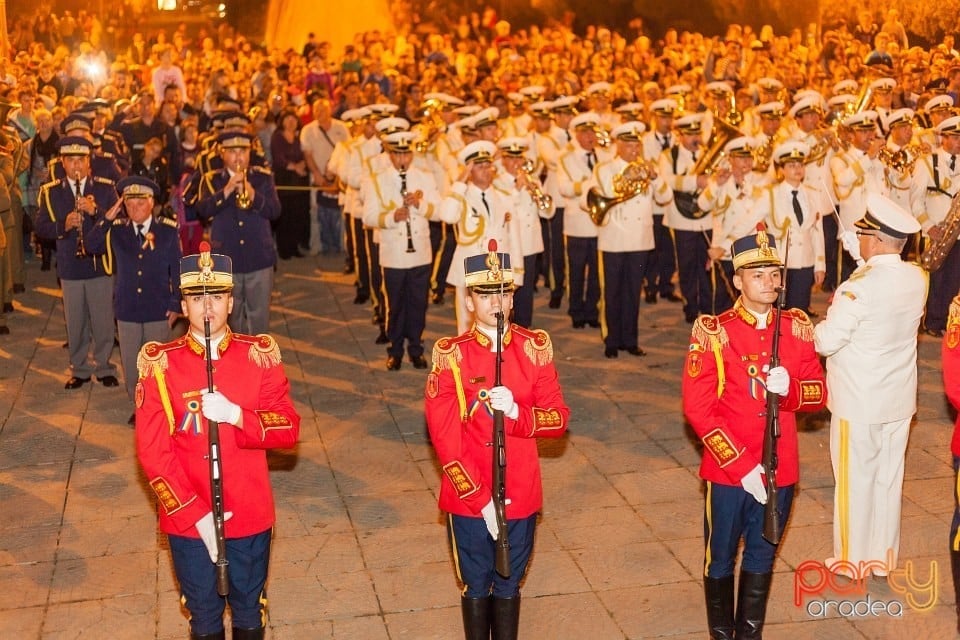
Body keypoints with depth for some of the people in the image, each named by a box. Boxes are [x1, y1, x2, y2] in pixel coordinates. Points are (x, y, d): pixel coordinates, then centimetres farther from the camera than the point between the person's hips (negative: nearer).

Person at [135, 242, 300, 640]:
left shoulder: (259, 356, -4)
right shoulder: (161, 364, -8)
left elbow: (289, 429, -7)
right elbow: (152, 451, -10)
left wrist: (235, 415, -24)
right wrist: (195, 515, -16)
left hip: (250, 515, 1)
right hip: (187, 519, -1)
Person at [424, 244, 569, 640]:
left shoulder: (535, 349, -2)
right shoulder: (451, 356, -10)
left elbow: (558, 419, -2)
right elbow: (444, 437, -12)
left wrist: (515, 412, -22)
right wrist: (480, 499, -15)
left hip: (521, 495, 2)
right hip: (468, 499, -2)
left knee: (509, 586, 16)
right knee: (476, 587, 13)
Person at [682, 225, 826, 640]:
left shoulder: (796, 327, 0)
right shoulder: (713, 332, -12)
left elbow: (818, 393, 3)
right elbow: (698, 409, -14)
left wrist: (789, 386, -20)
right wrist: (742, 466, -18)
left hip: (780, 468, 3)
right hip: (728, 470, -3)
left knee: (761, 557, 17)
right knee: (721, 559, 12)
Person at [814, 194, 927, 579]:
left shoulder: (860, 285, -24)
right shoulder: (917, 278, -4)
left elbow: (827, 341, -20)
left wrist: (813, 328, 1)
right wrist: (859, 254, 11)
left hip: (858, 402, -6)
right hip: (899, 400, 6)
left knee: (855, 479, 8)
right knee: (889, 477, 16)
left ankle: (852, 560, 21)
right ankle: (883, 555, 29)